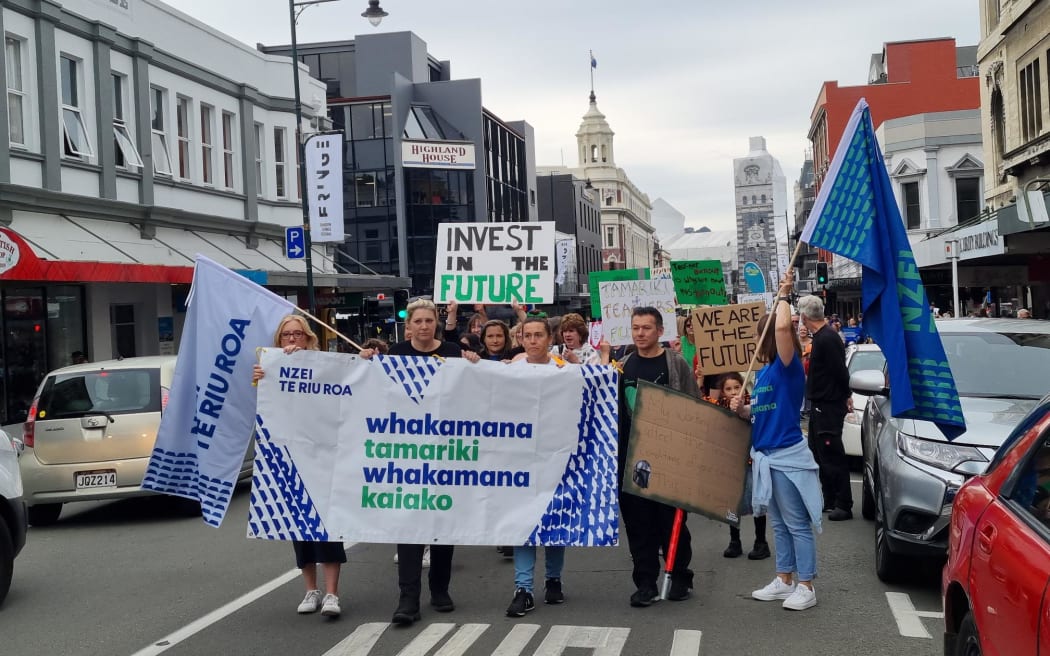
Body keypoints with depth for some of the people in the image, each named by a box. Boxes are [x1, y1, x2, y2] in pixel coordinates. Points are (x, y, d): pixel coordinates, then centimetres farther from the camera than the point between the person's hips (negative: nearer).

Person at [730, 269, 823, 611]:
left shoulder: (788, 367, -13)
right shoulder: (764, 372, 12)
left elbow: (782, 327, -30)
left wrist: (783, 295, -17)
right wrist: (740, 409, 0)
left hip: (787, 456, -9)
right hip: (766, 455, 9)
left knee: (798, 524, -1)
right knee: (779, 524, 16)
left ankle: (806, 587, 6)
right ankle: (784, 580, 26)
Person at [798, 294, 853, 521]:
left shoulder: (826, 339, -21)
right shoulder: (822, 336, 10)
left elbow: (840, 372, -21)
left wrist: (844, 396, -7)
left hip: (829, 406, -11)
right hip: (820, 405, 11)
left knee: (833, 456, -6)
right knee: (819, 453, 16)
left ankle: (844, 505, 0)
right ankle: (829, 499, 25)